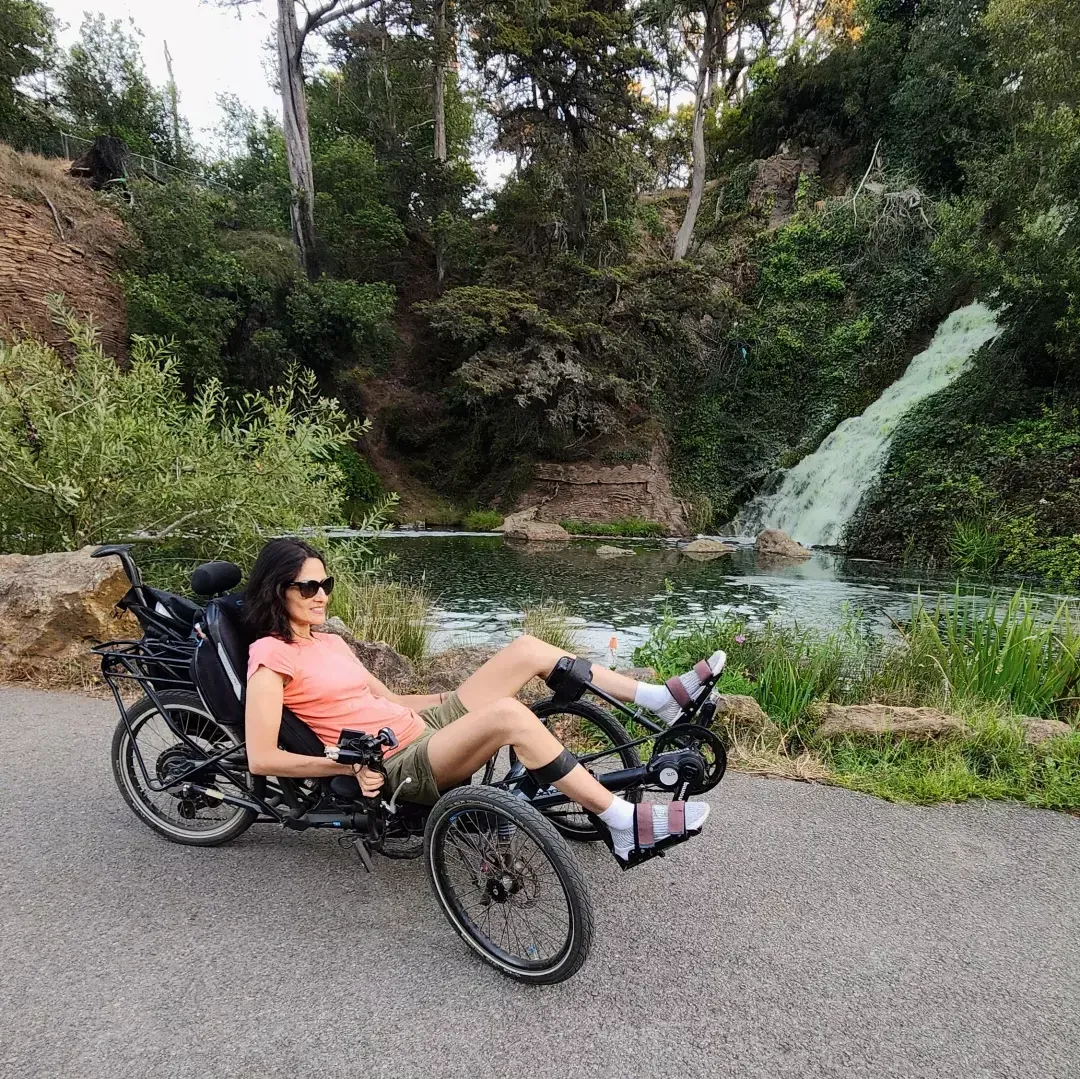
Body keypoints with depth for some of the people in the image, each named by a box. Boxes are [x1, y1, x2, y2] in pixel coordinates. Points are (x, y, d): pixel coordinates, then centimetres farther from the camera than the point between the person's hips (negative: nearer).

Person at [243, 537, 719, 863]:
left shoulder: (330, 642, 17)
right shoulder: (272, 653, -7)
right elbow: (261, 759, -13)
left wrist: (458, 697, 15)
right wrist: (347, 764, -19)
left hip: (425, 724, 8)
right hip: (400, 764, -8)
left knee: (528, 648, -5)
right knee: (508, 714, -35)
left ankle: (663, 699, -4)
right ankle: (626, 826, -28)